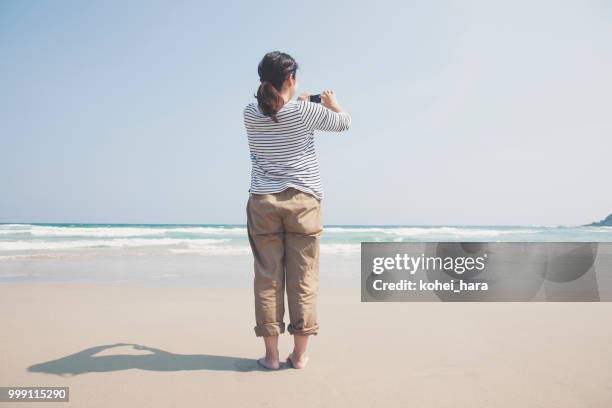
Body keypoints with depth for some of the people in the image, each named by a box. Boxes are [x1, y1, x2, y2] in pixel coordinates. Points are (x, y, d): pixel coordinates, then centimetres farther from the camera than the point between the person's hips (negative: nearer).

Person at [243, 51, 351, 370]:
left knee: (268, 278, 5)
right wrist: (332, 103, 27)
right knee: (303, 280, 4)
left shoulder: (250, 114, 3)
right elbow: (344, 122, 8)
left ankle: (271, 355, 9)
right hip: (303, 201, -2)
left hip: (264, 202, 2)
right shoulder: (304, 111, -6)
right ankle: (299, 355, 11)